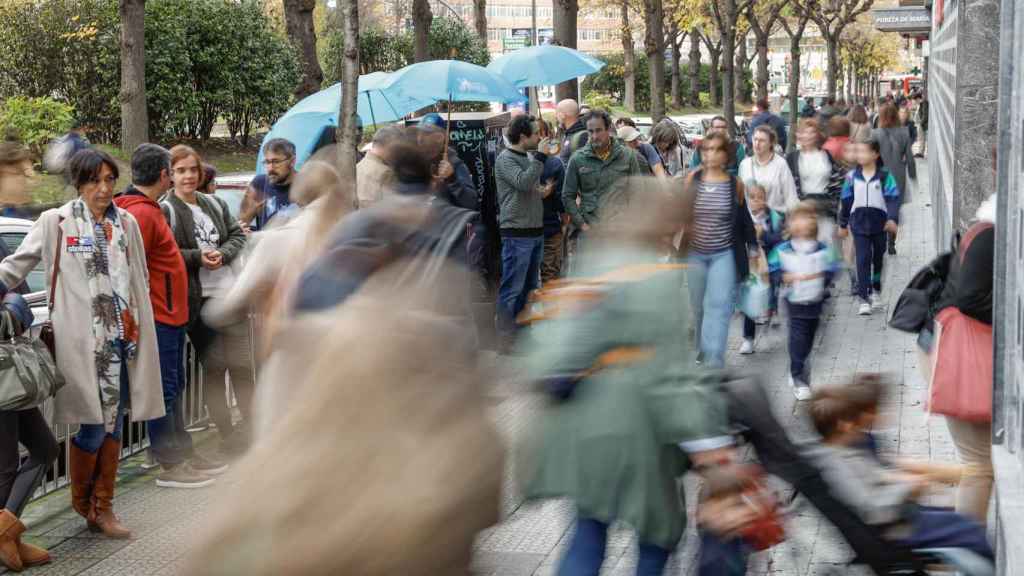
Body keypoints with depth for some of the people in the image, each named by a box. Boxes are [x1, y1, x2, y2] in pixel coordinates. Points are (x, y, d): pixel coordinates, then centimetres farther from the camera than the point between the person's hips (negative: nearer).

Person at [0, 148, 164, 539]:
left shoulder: (127, 223, 10)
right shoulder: (55, 222, -2)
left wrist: (141, 330, 16)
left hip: (122, 338, 4)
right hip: (82, 341, -4)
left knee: (114, 425, 8)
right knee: (94, 426, -5)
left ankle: (102, 507, 20)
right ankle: (81, 500, 20)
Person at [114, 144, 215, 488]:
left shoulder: (148, 210, 16)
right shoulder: (140, 213, -17)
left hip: (170, 317, 10)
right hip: (159, 318, -10)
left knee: (174, 389, 17)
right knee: (164, 392, -4)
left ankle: (182, 455, 26)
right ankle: (170, 466, 1)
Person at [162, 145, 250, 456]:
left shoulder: (215, 204, 11)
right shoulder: (165, 210, -5)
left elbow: (238, 235, 11)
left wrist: (221, 254, -8)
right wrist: (198, 257, -18)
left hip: (230, 293, 5)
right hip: (199, 299, -5)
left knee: (242, 363, 8)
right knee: (214, 366, 0)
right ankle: (228, 436, 10)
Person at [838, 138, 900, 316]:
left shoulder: (884, 175, -7)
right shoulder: (852, 176, 0)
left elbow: (892, 198, -12)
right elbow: (846, 201, 8)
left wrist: (892, 219, -26)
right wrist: (843, 224, 14)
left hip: (879, 223, -1)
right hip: (859, 223, 1)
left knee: (878, 258, 15)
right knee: (862, 260, -6)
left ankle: (876, 291, 35)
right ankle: (864, 299, -7)